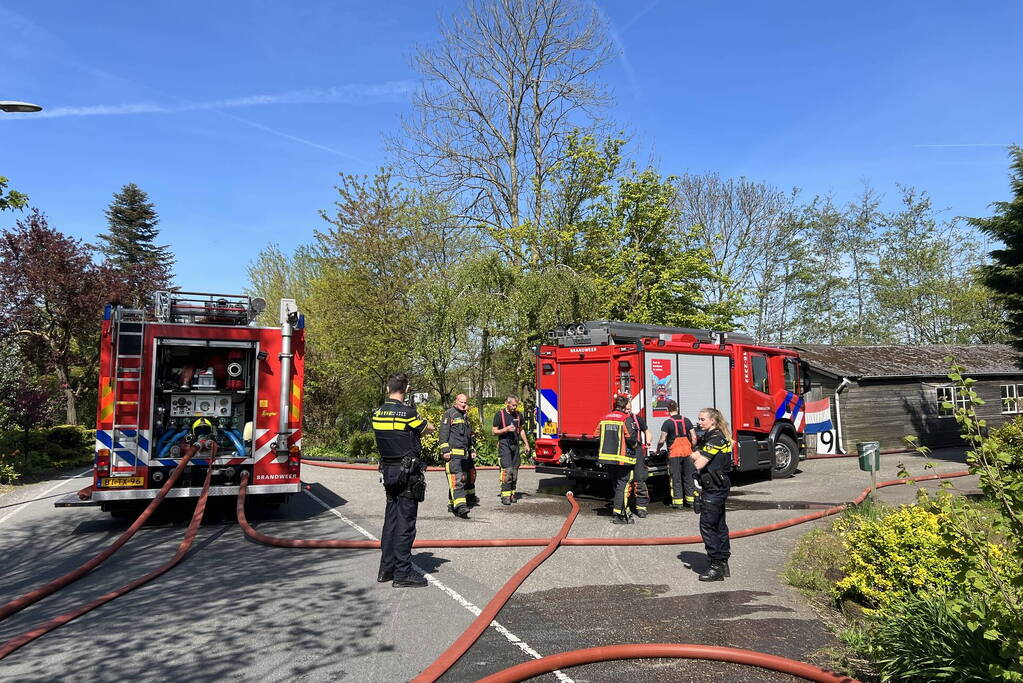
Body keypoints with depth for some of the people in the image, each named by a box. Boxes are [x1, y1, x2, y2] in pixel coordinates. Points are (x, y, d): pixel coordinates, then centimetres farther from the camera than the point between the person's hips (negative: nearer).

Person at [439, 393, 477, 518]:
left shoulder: (465, 416, 23)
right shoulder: (449, 414, -4)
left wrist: (472, 449, 29)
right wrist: (445, 450, -16)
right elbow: (443, 433, -10)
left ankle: (470, 498, 36)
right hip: (453, 453, -9)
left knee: (470, 474, 18)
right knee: (457, 479, -16)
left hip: (465, 454, 9)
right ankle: (460, 506, -25)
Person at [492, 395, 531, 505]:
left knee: (515, 470, 4)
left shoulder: (518, 415, 12)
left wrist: (526, 444, 18)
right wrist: (506, 429, -17)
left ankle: (512, 493, 12)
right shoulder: (499, 414, -4)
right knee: (507, 469, -14)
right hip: (504, 444, -5)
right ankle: (505, 495, -13)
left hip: (515, 444, 5)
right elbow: (494, 432, -3)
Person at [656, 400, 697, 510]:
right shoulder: (686, 420, 4)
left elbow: (662, 440, -10)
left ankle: (678, 502, 4)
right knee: (688, 477, 12)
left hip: (674, 454, -4)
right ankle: (690, 499, 17)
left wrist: (658, 449, 8)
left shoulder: (667, 423, -10)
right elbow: (694, 437, 5)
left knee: (676, 478, 2)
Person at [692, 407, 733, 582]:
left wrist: (697, 456, -2)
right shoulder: (709, 437, 15)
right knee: (719, 525, 14)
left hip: (714, 488, -11)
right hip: (718, 488, 11)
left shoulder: (715, 439, -18)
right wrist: (698, 456, -4)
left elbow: (698, 464, -21)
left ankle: (716, 566, -4)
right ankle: (723, 563, 22)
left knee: (707, 525, -7)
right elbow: (695, 456, 16)